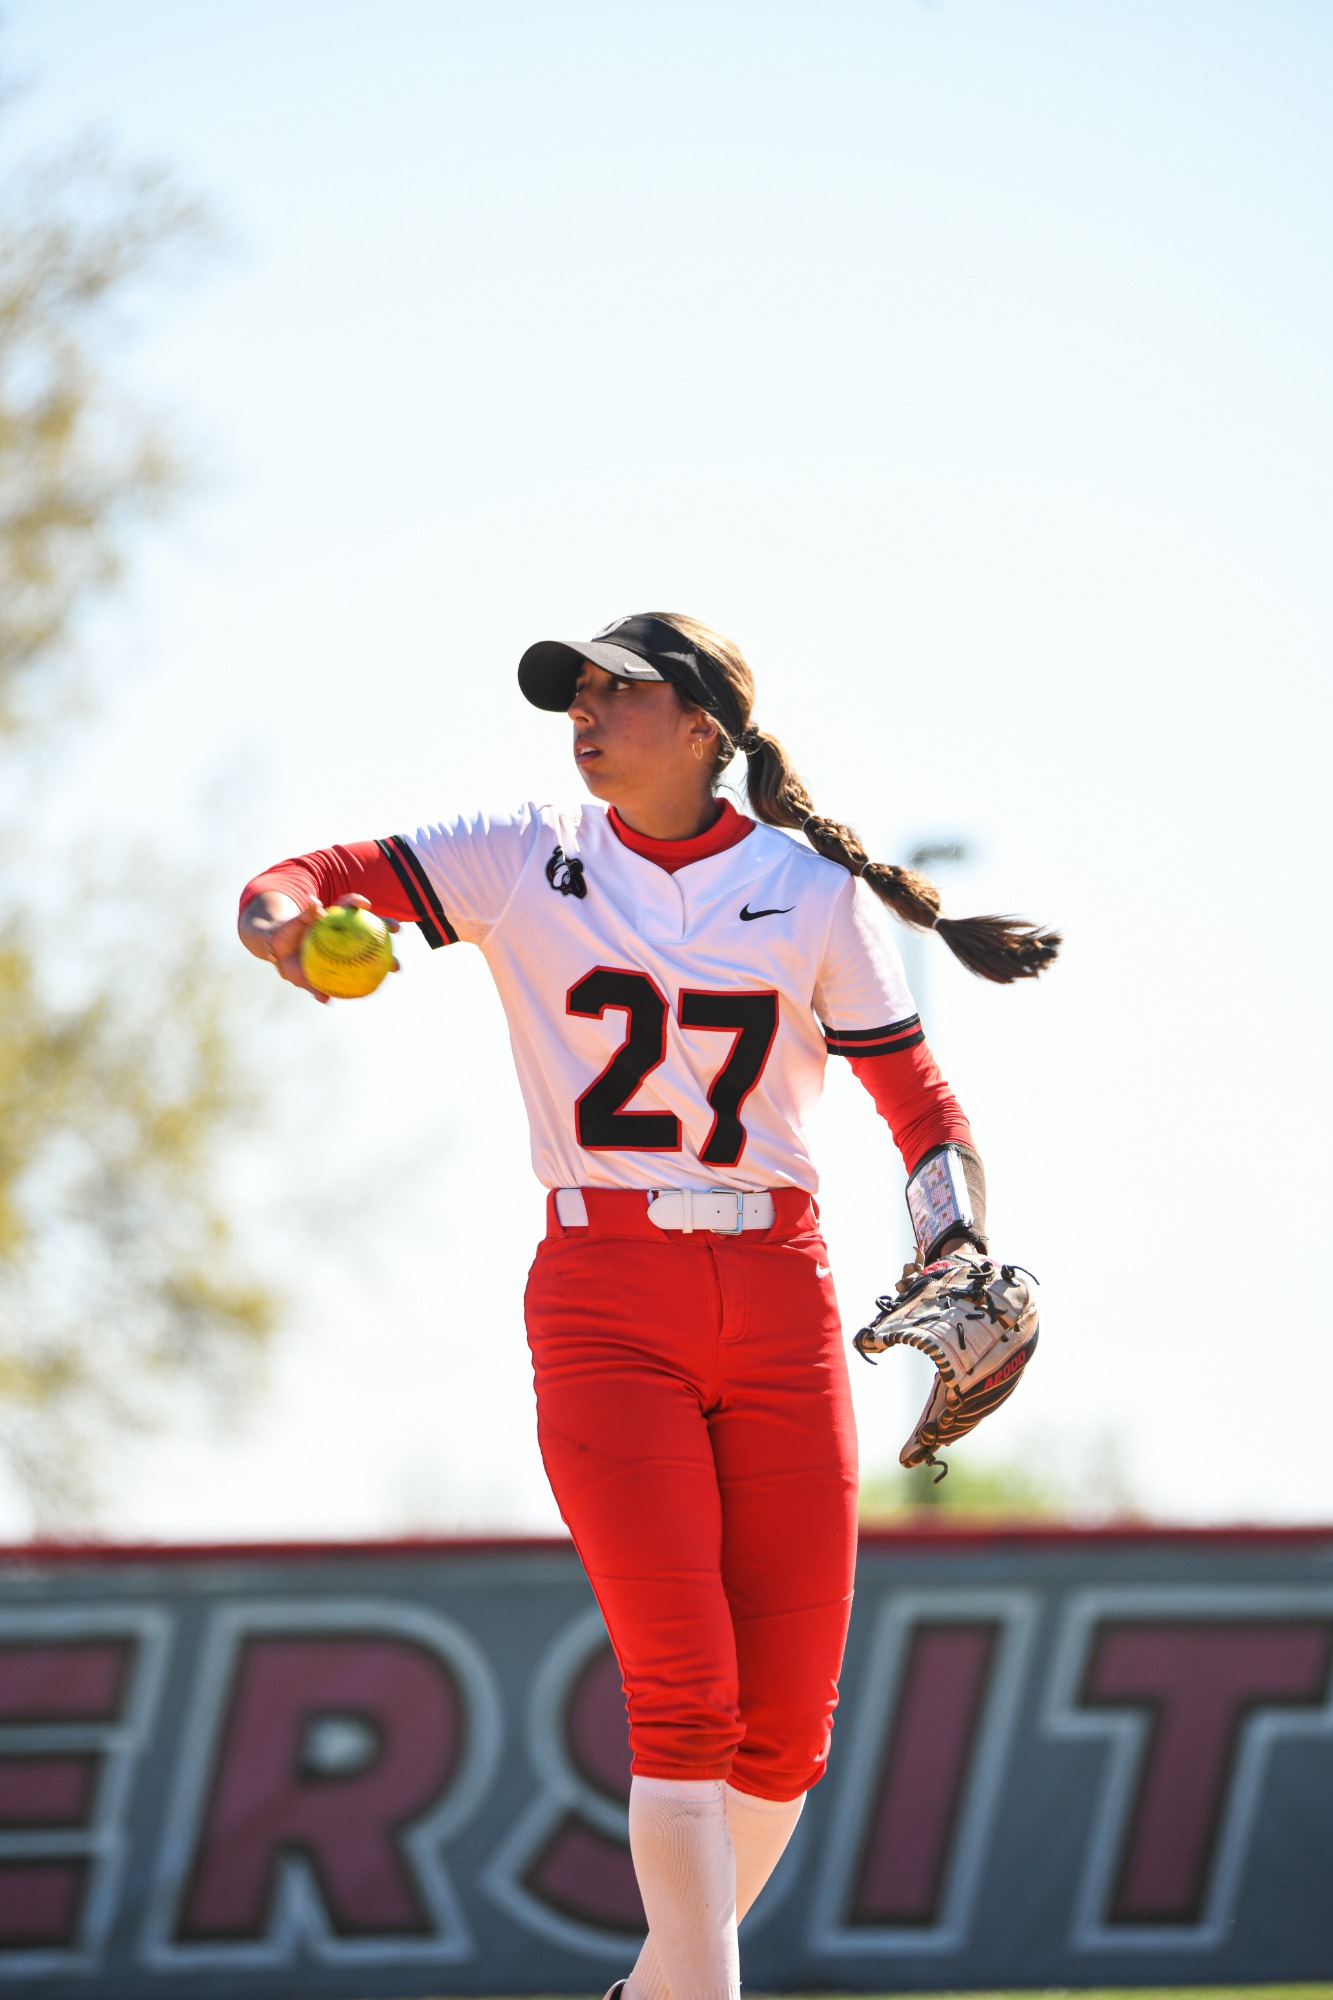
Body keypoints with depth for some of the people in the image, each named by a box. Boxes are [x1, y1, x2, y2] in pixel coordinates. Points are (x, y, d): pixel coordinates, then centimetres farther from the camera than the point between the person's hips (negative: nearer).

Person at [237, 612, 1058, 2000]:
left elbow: (919, 1103, 8)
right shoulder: (523, 864, 6)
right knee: (684, 1696, -14)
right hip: (604, 1302, -1)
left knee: (787, 1722, 1)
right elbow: (318, 881, -2)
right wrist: (283, 920, -26)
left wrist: (957, 1253, -10)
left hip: (780, 1305, 2)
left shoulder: (814, 893, 5)